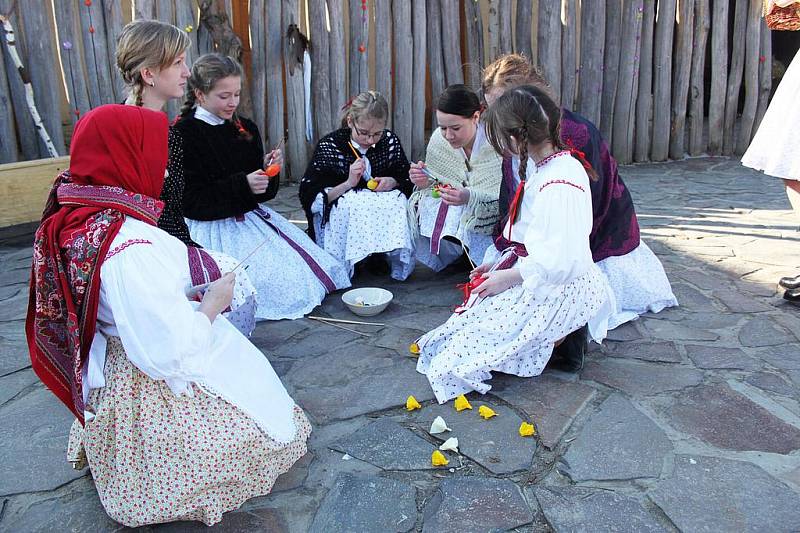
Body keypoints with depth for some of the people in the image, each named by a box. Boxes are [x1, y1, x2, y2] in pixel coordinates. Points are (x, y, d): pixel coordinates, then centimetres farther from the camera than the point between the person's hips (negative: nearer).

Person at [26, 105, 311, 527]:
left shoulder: (75, 222, -5)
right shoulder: (132, 249, -35)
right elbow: (171, 353, -32)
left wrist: (186, 294, 6)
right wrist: (213, 303, -16)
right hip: (157, 393, -9)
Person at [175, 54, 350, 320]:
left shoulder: (245, 128, 9)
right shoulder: (184, 135, -11)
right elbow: (191, 201, -16)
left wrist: (266, 170, -8)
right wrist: (242, 185, -23)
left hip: (250, 216, 7)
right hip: (211, 226, -6)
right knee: (271, 282, -19)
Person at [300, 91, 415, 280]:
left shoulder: (390, 141, -1)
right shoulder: (329, 145, -11)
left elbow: (408, 182, 10)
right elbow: (309, 198, -14)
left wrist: (392, 182, -14)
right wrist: (348, 184, -25)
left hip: (383, 209, 3)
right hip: (339, 217, -3)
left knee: (397, 200, -26)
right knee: (348, 204, -35)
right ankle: (344, 263, -16)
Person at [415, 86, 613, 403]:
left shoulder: (560, 184, -27)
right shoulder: (540, 166, 5)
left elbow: (562, 261, -29)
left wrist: (508, 276, -19)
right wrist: (501, 263, 6)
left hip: (560, 289, -10)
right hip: (533, 271, 10)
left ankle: (562, 339, 1)